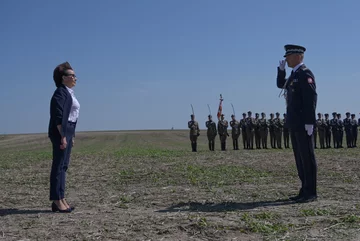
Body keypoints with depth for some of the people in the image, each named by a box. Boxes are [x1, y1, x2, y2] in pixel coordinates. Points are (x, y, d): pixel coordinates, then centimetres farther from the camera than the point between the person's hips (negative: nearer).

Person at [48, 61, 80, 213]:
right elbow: (58, 115, -19)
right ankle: (57, 200, -4)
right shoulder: (60, 92, -11)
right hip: (60, 132, -10)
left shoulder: (69, 93, 18)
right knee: (59, 165, -7)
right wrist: (63, 136, -23)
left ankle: (61, 199, 15)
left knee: (64, 165, 10)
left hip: (68, 131, 10)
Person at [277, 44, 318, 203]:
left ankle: (311, 192, -1)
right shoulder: (295, 75, 17)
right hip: (294, 123, 10)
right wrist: (281, 69, 15)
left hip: (303, 123, -10)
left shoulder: (305, 73, -11)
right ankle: (305, 190, 16)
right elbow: (281, 84, 32)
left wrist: (309, 122, -23)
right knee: (299, 157, 10)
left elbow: (311, 97, -19)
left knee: (307, 156, -6)